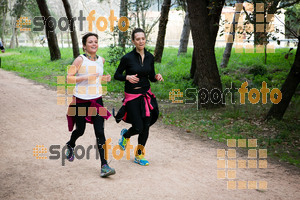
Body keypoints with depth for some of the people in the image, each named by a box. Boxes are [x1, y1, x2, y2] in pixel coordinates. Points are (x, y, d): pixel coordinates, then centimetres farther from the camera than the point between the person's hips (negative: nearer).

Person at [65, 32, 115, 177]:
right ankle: (70, 145, 47)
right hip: (81, 100, -3)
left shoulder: (101, 60, 7)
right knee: (80, 130, 11)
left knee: (100, 132, -6)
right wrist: (85, 77, -24)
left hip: (96, 100, 3)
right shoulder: (80, 60, -10)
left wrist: (104, 78, 3)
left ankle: (104, 165, -7)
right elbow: (69, 78, -12)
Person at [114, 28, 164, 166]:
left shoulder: (150, 57, 2)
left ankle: (139, 156, 21)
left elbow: (151, 77, 11)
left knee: (146, 126, 4)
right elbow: (116, 75, -3)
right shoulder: (128, 58, -11)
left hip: (146, 94, 5)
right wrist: (127, 77, -21)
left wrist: (157, 77, -11)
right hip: (132, 96, -4)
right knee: (138, 127, -5)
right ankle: (125, 134, 32)